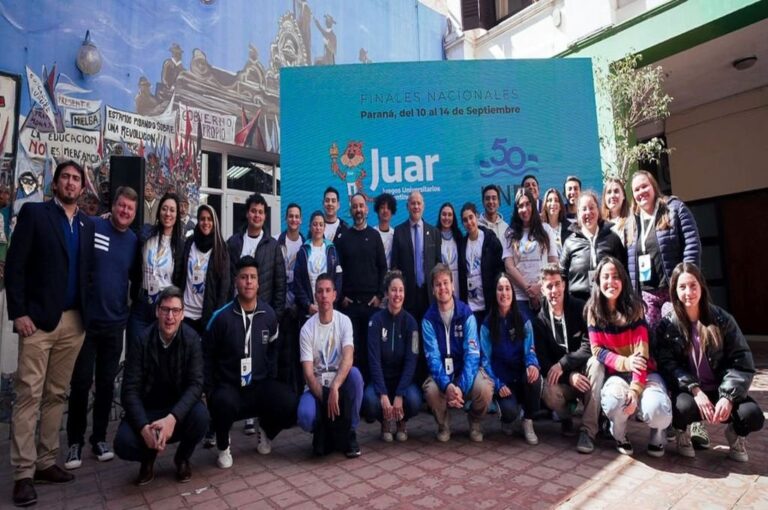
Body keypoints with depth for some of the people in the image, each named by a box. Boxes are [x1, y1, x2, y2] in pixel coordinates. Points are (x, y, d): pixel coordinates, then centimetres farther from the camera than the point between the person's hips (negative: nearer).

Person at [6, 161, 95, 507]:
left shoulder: (88, 225, 12)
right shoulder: (33, 213, 0)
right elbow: (15, 265, -5)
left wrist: (88, 314, 6)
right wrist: (18, 312, -12)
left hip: (74, 320, 4)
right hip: (39, 318, -4)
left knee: (56, 395, 10)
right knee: (29, 395, -2)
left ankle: (46, 462, 20)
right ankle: (23, 474, 7)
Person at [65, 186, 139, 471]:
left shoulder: (134, 241, 5)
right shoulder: (91, 226, -6)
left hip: (115, 322, 3)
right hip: (85, 319, -3)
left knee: (106, 383, 11)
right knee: (80, 383, 5)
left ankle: (100, 438, 25)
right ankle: (75, 442, 21)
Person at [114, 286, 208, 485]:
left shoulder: (192, 339, -12)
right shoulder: (142, 340, -12)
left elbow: (196, 384, -17)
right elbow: (130, 389, -14)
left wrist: (173, 418, -33)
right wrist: (144, 427, -28)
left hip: (179, 409, 0)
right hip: (147, 410, 0)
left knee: (200, 415, -30)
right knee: (123, 443, -27)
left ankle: (182, 458, 3)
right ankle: (148, 456, 12)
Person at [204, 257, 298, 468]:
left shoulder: (268, 314, -2)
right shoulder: (222, 316, -11)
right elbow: (207, 356, -1)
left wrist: (270, 384, 6)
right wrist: (210, 391, -4)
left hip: (260, 386, 3)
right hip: (228, 386, -2)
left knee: (290, 404, -22)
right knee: (224, 403, -36)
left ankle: (266, 430, 14)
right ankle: (223, 446, -1)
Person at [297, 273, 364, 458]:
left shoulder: (344, 321, -7)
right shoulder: (307, 328, -9)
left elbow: (348, 359, -23)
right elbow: (308, 373, -12)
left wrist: (334, 388, -37)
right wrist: (324, 400, -22)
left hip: (340, 383, 1)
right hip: (317, 386, -1)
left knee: (355, 374, -33)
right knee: (305, 417, -31)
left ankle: (347, 435, -12)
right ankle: (324, 433, 8)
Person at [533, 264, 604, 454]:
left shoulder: (580, 308, -9)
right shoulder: (539, 320, -6)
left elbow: (590, 347, -16)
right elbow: (543, 360, -10)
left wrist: (563, 364, -26)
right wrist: (569, 376, -25)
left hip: (584, 373, 0)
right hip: (562, 378, 0)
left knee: (596, 363, -34)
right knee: (548, 393, -33)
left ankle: (588, 430, -28)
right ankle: (566, 417, 5)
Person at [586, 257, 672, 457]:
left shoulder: (634, 307, -7)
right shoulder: (593, 310, -4)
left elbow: (641, 350, -13)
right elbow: (597, 350, -5)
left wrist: (635, 389, -25)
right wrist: (625, 362, -24)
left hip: (643, 371, 0)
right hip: (614, 373, 0)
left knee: (656, 410, -30)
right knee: (614, 401, -35)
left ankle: (658, 432, 12)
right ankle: (619, 434, 3)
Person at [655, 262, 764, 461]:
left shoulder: (722, 319, -1)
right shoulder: (667, 325, -3)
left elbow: (742, 361, -5)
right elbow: (667, 364, -9)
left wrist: (728, 396, -18)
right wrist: (694, 389, -24)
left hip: (720, 389, 2)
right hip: (688, 391, -2)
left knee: (753, 416, -26)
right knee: (684, 408, -34)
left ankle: (736, 435, 13)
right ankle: (682, 433, 5)